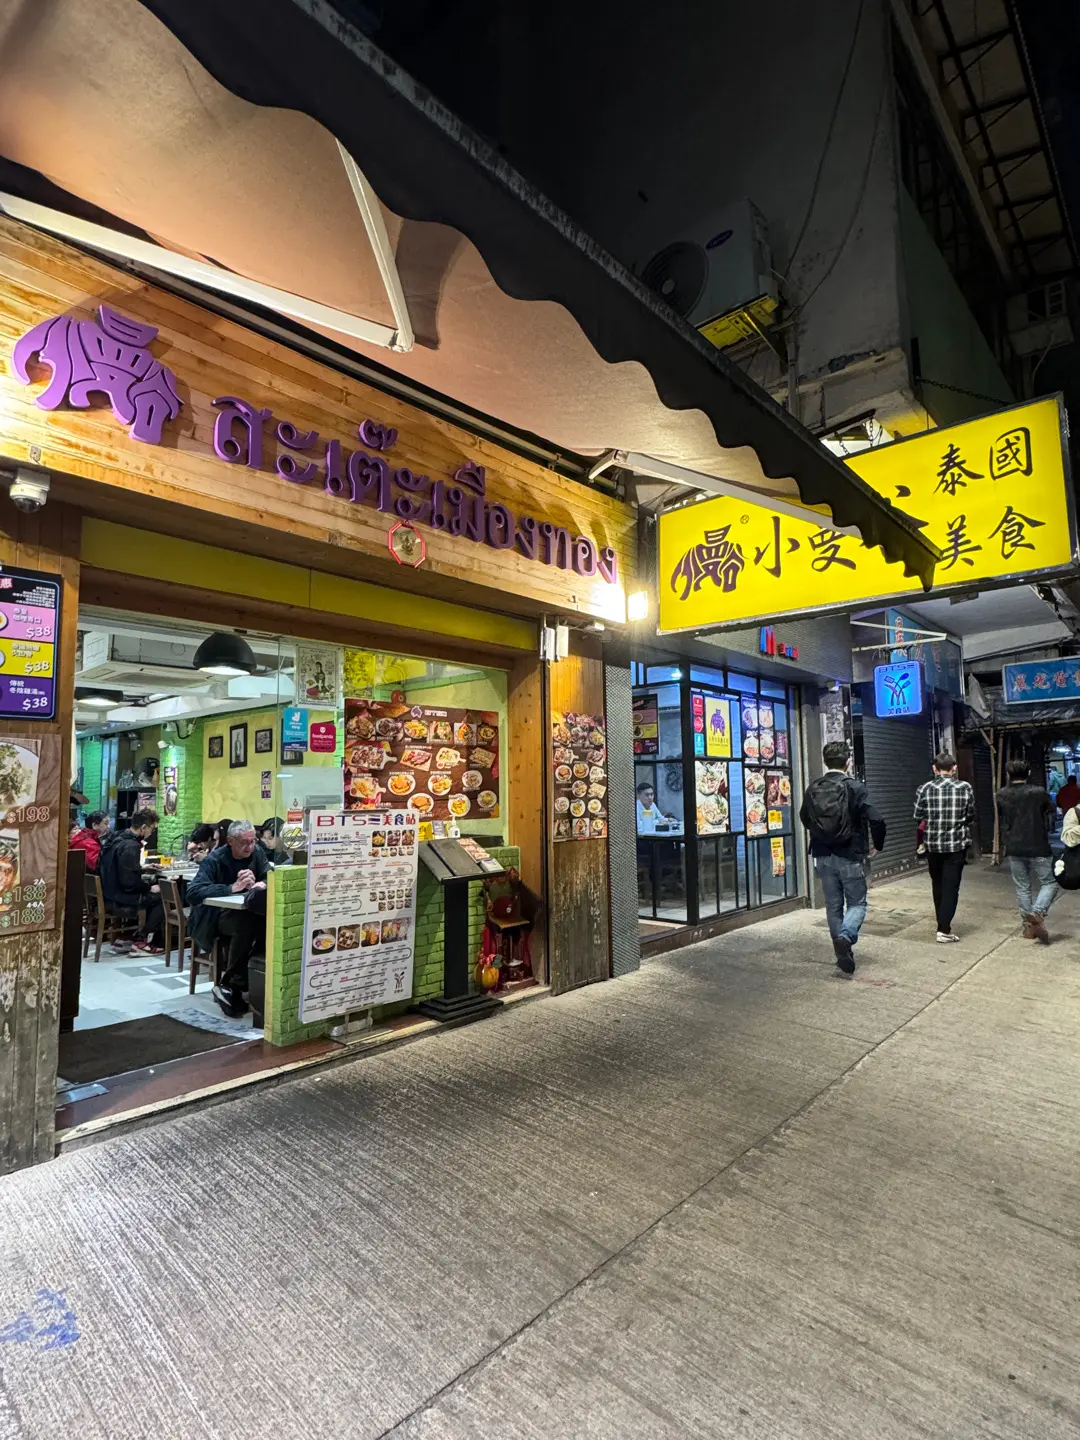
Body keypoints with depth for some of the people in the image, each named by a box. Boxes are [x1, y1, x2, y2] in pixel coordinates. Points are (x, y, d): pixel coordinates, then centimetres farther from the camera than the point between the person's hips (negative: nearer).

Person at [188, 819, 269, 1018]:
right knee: (245, 924, -37)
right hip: (216, 915, -4)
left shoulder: (256, 853, 1)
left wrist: (261, 884, -19)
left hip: (246, 910, 5)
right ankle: (229, 985, -18)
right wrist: (232, 888, -32)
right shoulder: (214, 859, -14)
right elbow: (193, 893, -24)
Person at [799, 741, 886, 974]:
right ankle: (845, 937, -17)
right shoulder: (854, 787, -12)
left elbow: (804, 818, 16)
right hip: (850, 856, -4)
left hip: (823, 857, 4)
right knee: (857, 903, 8)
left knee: (833, 905, 14)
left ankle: (842, 949, 18)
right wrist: (877, 845, -1)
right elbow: (876, 819, -18)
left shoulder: (813, 789, 2)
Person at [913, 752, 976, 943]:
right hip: (957, 843, -1)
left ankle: (943, 923, 29)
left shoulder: (925, 788, -7)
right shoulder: (965, 787, -6)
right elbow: (971, 817, 3)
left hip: (933, 844, 1)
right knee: (951, 886, 2)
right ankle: (944, 930, -3)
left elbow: (918, 816, 0)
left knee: (938, 885, 17)